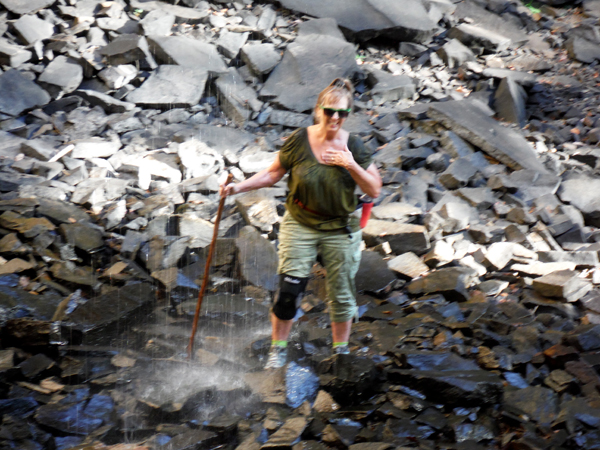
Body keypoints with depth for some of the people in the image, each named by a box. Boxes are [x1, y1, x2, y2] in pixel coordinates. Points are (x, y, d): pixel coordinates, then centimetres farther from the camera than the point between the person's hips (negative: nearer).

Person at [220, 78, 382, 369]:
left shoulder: (353, 146, -7)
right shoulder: (299, 141, -9)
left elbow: (374, 190, -5)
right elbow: (274, 173, 3)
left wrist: (351, 165, -20)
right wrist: (239, 187, -7)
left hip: (340, 231, 1)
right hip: (300, 225, -1)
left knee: (341, 294, 10)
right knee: (289, 288, -7)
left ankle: (341, 350, 31)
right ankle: (278, 348, 13)